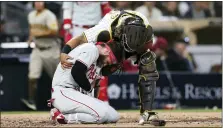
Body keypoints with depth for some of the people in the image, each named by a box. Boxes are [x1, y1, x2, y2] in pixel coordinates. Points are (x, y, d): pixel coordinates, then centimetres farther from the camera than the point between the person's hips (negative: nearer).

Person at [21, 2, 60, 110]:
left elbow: (54, 31, -23)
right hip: (37, 49, 6)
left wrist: (41, 33, -30)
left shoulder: (49, 15, -14)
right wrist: (31, 38, 11)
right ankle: (31, 100, -16)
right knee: (33, 75, -10)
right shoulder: (31, 15, 10)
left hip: (50, 49, -6)